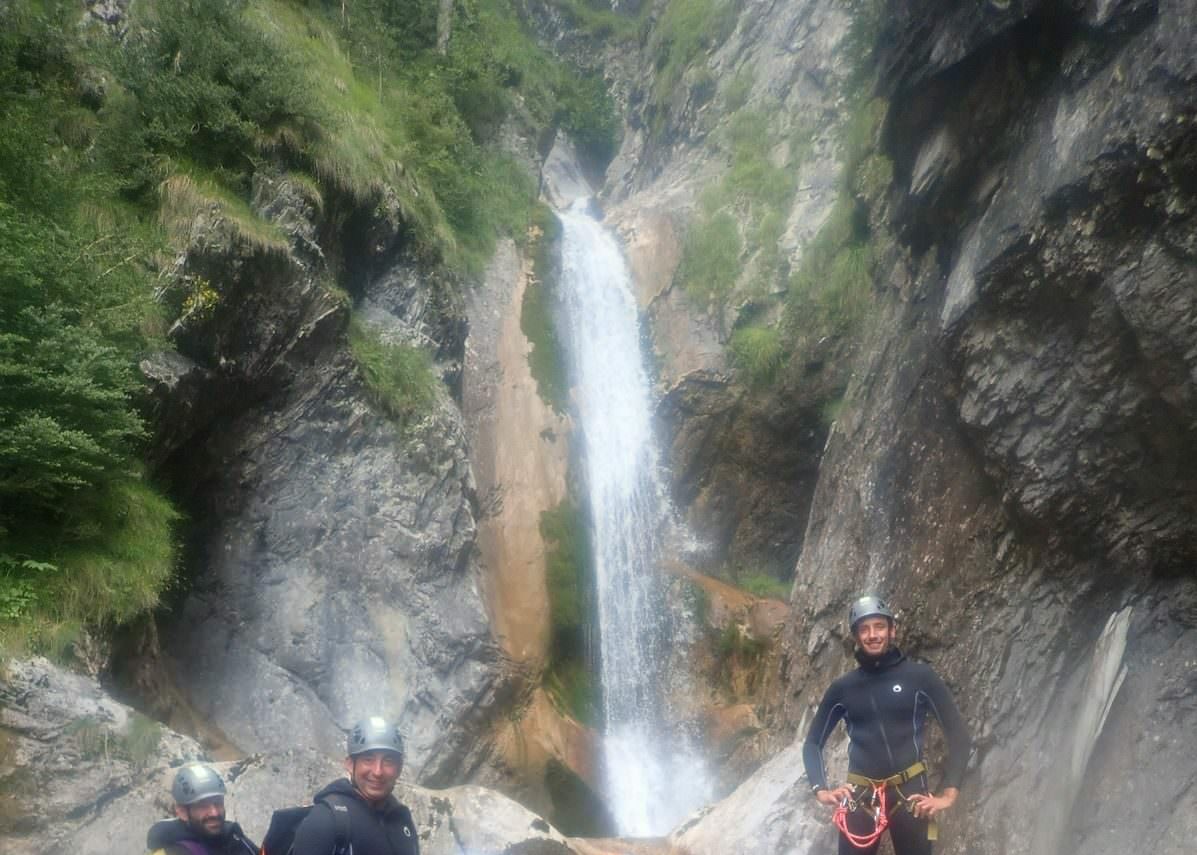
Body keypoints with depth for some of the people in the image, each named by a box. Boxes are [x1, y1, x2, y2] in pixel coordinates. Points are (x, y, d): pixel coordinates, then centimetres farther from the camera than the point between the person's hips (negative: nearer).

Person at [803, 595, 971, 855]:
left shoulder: (919, 677, 0)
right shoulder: (842, 688, 6)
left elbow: (959, 734, -1)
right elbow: (813, 743, 14)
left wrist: (949, 794, -8)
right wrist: (820, 790, -1)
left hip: (909, 793, -2)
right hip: (859, 797, 2)